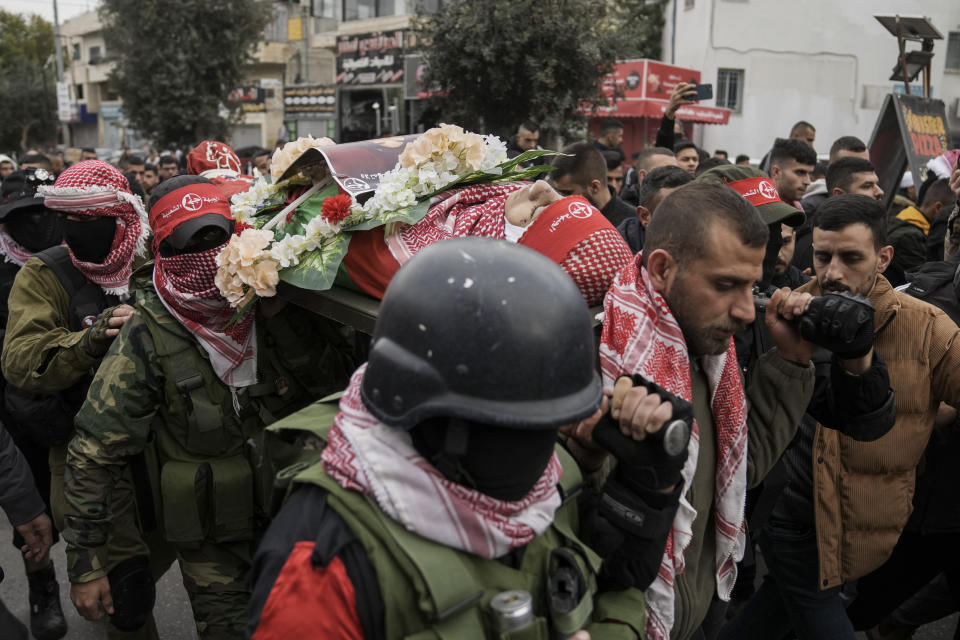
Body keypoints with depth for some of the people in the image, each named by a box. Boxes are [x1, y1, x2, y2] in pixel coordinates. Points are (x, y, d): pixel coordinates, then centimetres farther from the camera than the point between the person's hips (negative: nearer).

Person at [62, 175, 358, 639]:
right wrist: (87, 564, -10)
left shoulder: (276, 305, -7)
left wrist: (280, 318, -21)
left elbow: (335, 381, -9)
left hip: (291, 516, 4)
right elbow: (94, 452, -12)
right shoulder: (148, 335, -16)